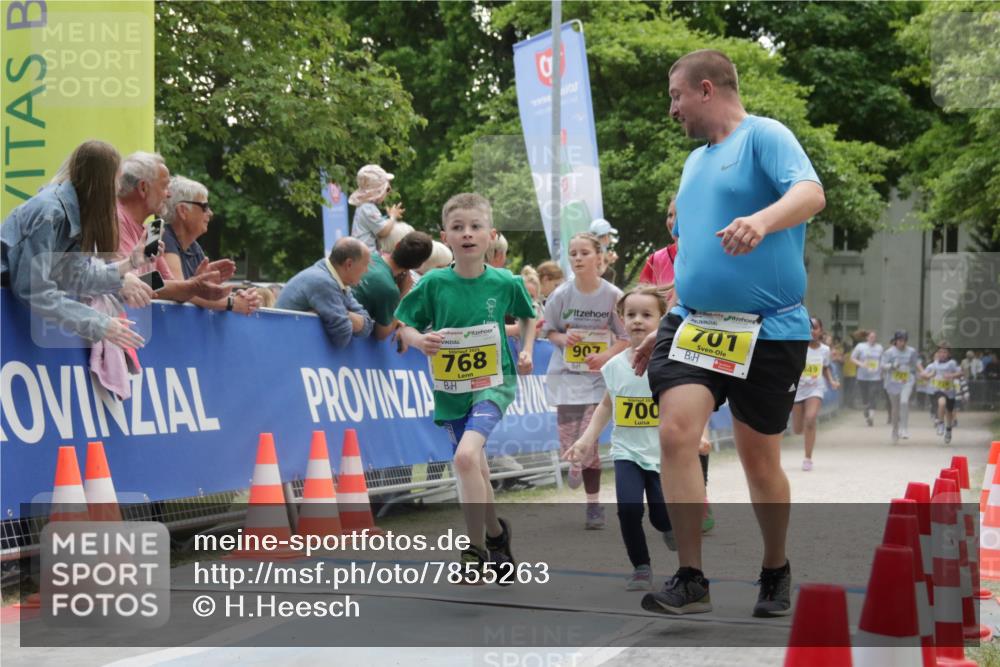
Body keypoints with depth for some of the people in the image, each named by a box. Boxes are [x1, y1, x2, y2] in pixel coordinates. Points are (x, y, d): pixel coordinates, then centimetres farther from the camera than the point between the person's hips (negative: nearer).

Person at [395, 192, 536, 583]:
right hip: (450, 389, 3)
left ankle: (476, 553, -14)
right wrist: (419, 340, -20)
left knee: (466, 455, -26)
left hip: (493, 383, -3)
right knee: (476, 470, 16)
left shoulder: (506, 283, -7)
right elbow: (404, 326, 0)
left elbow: (528, 317, 14)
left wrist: (527, 350, 0)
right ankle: (496, 535, 43)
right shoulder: (434, 283, -7)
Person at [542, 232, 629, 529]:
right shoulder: (561, 295, -6)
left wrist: (605, 356, -20)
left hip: (598, 374, -1)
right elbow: (548, 330, 8)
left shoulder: (612, 295, -9)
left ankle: (593, 505, 8)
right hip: (566, 374, 2)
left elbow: (625, 337, -2)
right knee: (569, 446, -3)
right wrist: (564, 339, -14)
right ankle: (579, 466, 35)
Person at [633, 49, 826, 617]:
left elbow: (811, 193, -25)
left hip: (769, 331, -5)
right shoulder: (696, 161, 18)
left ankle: (777, 574, 31)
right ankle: (691, 580, -9)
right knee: (677, 432, -17)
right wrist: (664, 326, 26)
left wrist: (762, 219, -45)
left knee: (760, 461, 6)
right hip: (693, 324, 6)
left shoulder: (764, 135, -5)